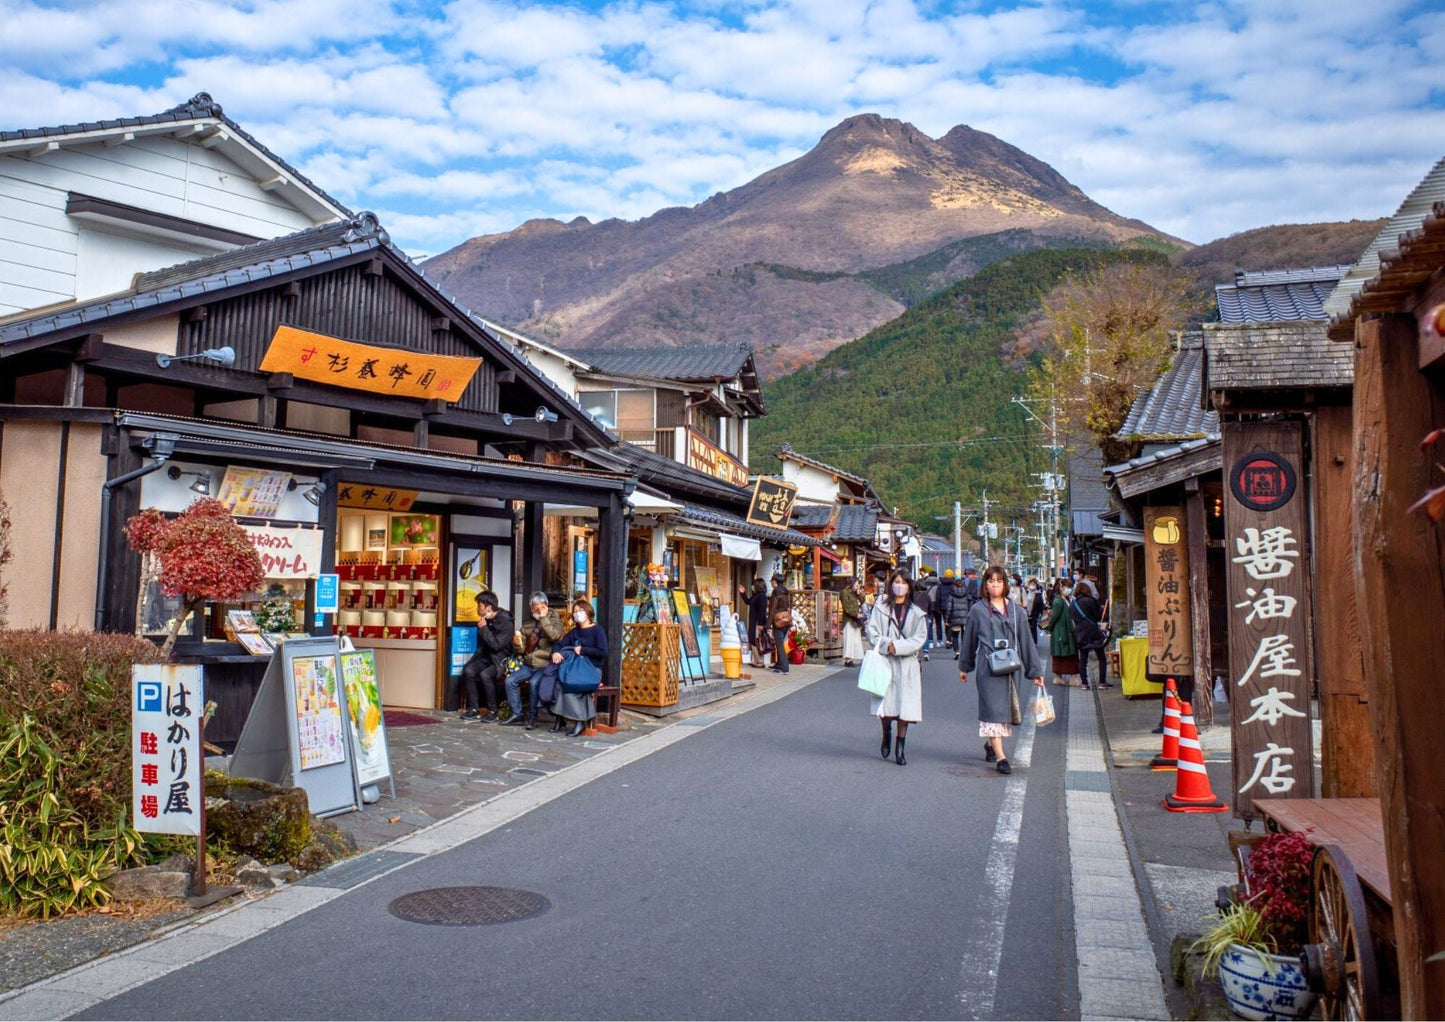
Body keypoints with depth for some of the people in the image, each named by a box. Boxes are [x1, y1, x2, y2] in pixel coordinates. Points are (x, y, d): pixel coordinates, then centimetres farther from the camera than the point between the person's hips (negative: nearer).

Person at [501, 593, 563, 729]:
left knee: (534, 682, -31)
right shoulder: (528, 623, 17)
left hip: (545, 666, -5)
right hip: (528, 665, 6)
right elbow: (522, 648, 18)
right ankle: (517, 714, -8)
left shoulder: (554, 621, 3)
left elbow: (554, 636, -21)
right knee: (510, 680, -16)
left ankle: (532, 717, -17)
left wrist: (544, 618, -15)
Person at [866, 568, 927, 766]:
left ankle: (900, 748, 8)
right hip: (884, 662, -1)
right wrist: (886, 644, -17)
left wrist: (898, 646, -13)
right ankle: (886, 734, 29)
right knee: (885, 704, -1)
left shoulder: (916, 613, 7)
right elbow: (872, 633, 0)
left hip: (907, 664, 1)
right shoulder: (880, 607, 5)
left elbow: (920, 638, -1)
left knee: (905, 706, -2)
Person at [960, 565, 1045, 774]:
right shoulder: (978, 610, 2)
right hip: (987, 667, -3)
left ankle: (991, 744, 33)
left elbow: (1026, 640, 9)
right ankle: (1000, 757, -10)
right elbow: (969, 639, 10)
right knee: (993, 708, -8)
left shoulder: (1016, 611, 7)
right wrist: (964, 667, 16)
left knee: (1005, 708, 11)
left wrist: (1036, 671, 8)